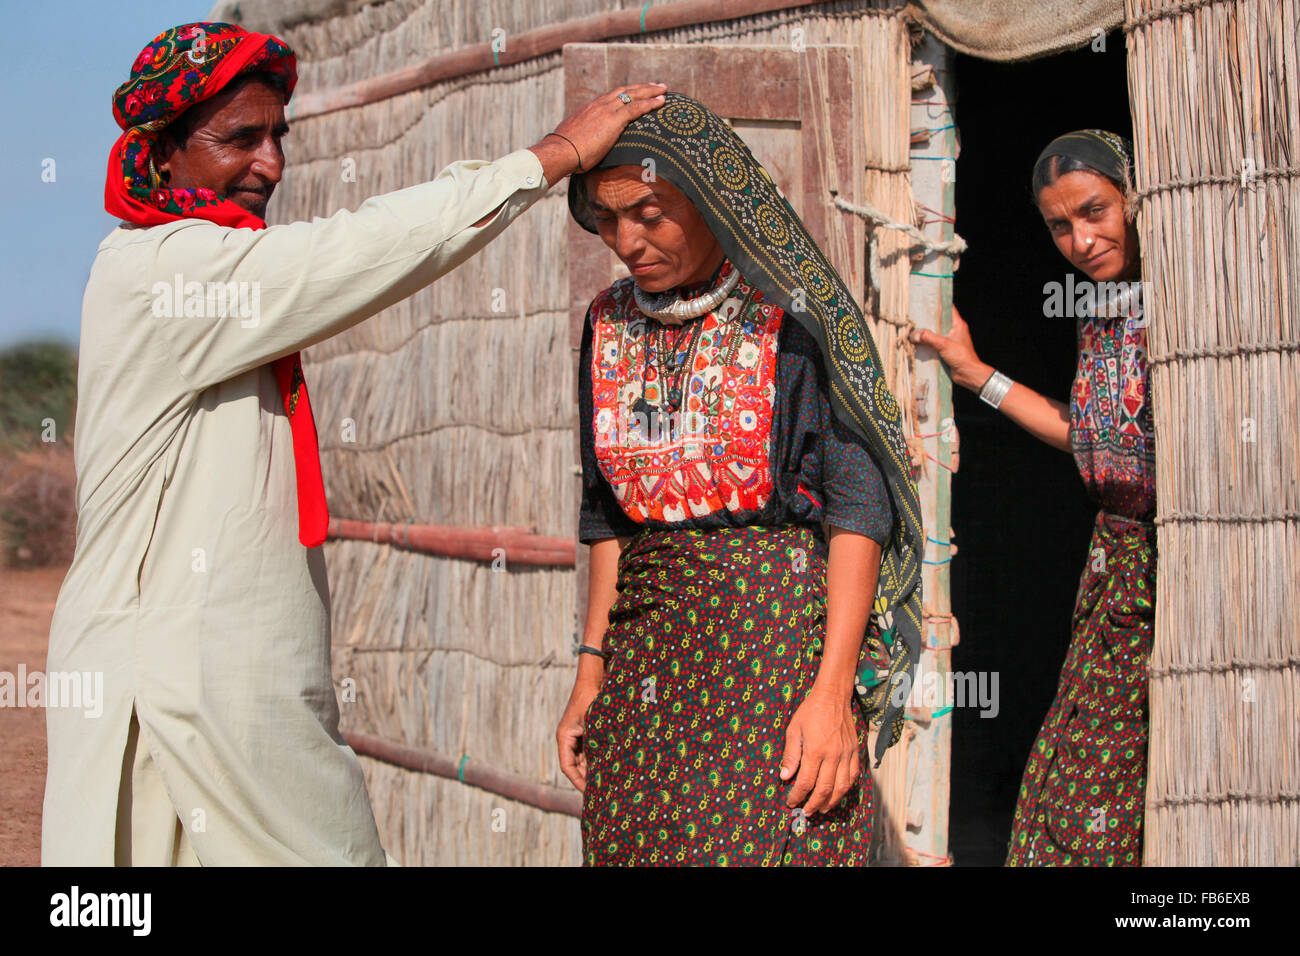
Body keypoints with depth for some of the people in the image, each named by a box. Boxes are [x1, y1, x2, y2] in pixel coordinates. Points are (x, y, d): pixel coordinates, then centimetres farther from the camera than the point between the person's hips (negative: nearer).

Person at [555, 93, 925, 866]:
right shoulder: (612, 325, 11)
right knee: (629, 844, 1)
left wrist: (833, 688, -16)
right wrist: (591, 674, 12)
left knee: (764, 846, -12)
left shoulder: (792, 313, -6)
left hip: (779, 631, -5)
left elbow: (858, 508, -9)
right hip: (647, 646, 5)